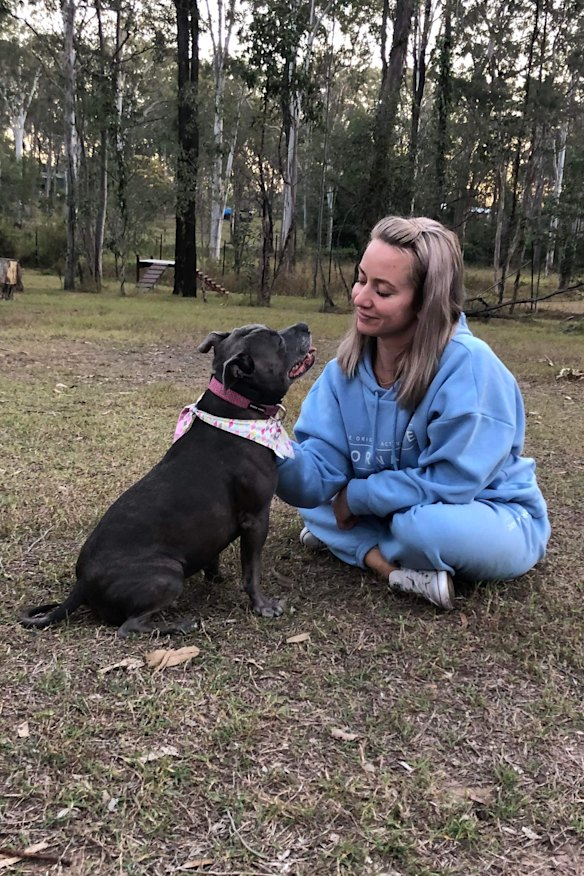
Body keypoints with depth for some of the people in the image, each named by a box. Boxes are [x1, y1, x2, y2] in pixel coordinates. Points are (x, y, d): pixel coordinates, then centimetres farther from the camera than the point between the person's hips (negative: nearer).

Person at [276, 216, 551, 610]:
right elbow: (319, 474, -15)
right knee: (312, 499, -2)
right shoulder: (346, 369, -10)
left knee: (423, 524, -36)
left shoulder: (468, 364, -29)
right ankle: (398, 568, -15)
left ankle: (357, 545, -6)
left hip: (496, 521, -6)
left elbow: (451, 482, -26)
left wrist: (358, 495, -18)